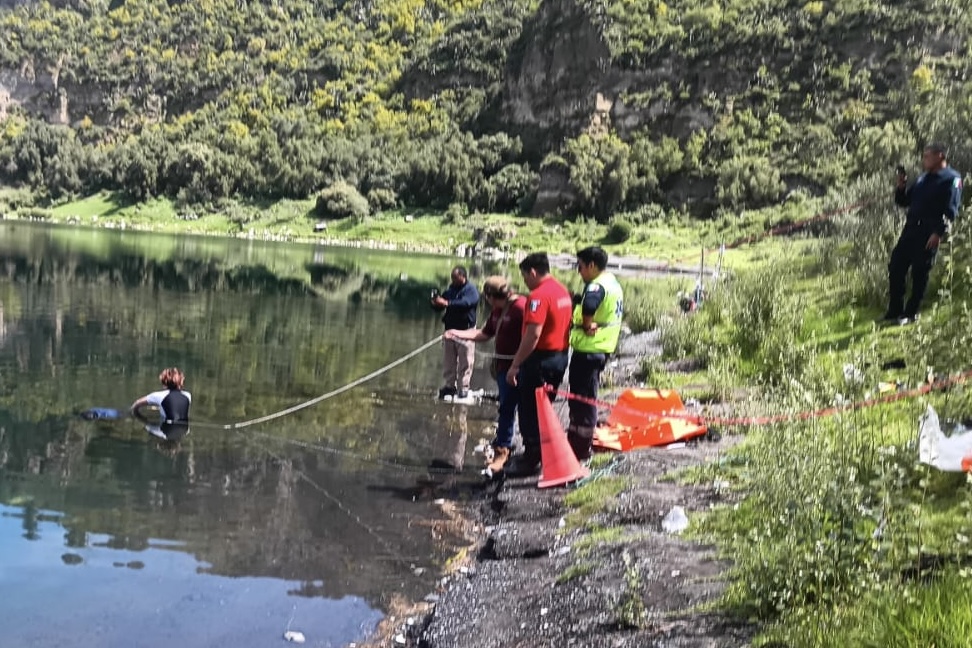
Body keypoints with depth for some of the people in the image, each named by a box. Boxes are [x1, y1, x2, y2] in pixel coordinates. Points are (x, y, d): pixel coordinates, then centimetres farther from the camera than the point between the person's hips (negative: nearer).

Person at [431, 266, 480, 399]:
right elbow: (440, 305, 12)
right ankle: (449, 385, 17)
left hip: (465, 330, -6)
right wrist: (436, 303, -13)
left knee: (465, 362, -4)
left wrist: (447, 303, -37)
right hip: (450, 329, 6)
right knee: (448, 361, 9)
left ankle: (463, 388, 0)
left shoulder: (471, 290, -6)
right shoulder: (450, 290, 13)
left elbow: (465, 303, -26)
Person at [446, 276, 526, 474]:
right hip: (502, 366, 9)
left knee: (507, 409, -6)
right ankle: (504, 446, 21)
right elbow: (485, 334, 22)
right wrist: (458, 334, 15)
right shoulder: (498, 311, 14)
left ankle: (502, 449, 0)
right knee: (506, 408, 14)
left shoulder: (521, 307, -16)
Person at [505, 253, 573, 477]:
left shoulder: (539, 296, -19)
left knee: (530, 410, 0)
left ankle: (531, 460, 5)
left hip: (541, 357, -9)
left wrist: (515, 365, -21)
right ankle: (542, 453, 27)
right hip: (561, 355, 9)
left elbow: (533, 335, -25)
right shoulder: (563, 291, 11)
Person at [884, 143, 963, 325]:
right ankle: (894, 311, 13)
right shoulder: (922, 179, 19)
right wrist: (901, 186, 3)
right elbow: (904, 201, 22)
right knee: (896, 267, 4)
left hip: (930, 234, -7)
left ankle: (911, 313, 7)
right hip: (910, 229, 7)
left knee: (920, 273, -3)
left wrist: (939, 233, -22)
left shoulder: (951, 179, -5)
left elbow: (951, 210, -13)